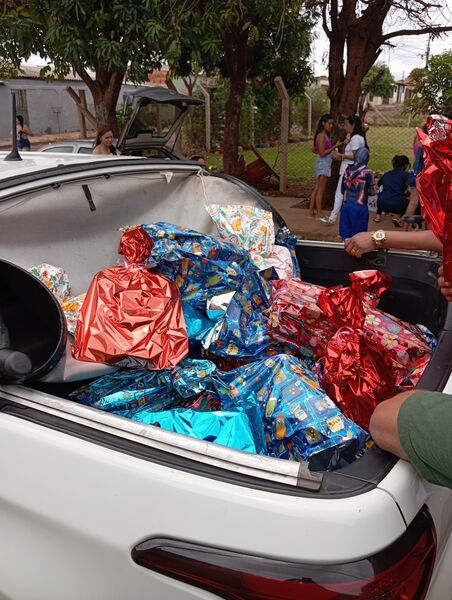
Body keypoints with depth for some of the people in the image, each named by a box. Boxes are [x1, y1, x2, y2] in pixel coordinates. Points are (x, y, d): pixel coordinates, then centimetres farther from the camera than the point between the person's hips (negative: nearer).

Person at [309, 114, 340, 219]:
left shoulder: (326, 135, 14)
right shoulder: (321, 136, -15)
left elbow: (314, 150, 20)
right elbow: (322, 153, -18)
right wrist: (335, 146, -20)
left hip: (324, 164, 10)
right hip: (323, 164, -10)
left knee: (316, 189, 12)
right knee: (320, 190, -6)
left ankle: (311, 211, 16)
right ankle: (318, 214, -3)